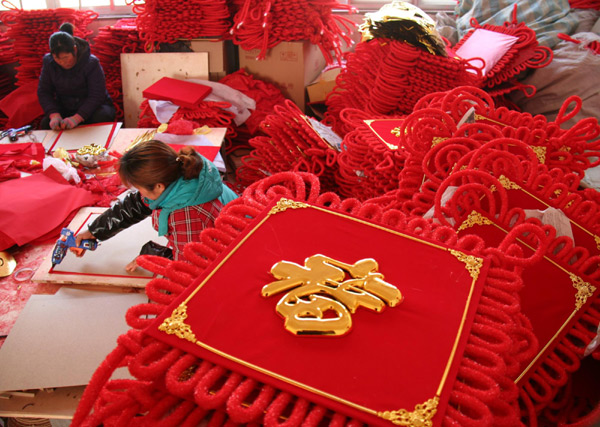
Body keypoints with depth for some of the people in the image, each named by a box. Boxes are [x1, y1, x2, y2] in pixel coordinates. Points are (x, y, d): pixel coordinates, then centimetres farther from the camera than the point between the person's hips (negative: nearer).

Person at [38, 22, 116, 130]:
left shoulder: (91, 63, -16)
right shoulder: (48, 62, -4)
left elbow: (97, 96, -21)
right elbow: (43, 92, -3)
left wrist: (77, 118, -34)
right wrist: (54, 115, -24)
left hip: (94, 107, -2)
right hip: (64, 108, 2)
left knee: (101, 118, -35)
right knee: (46, 123, -26)